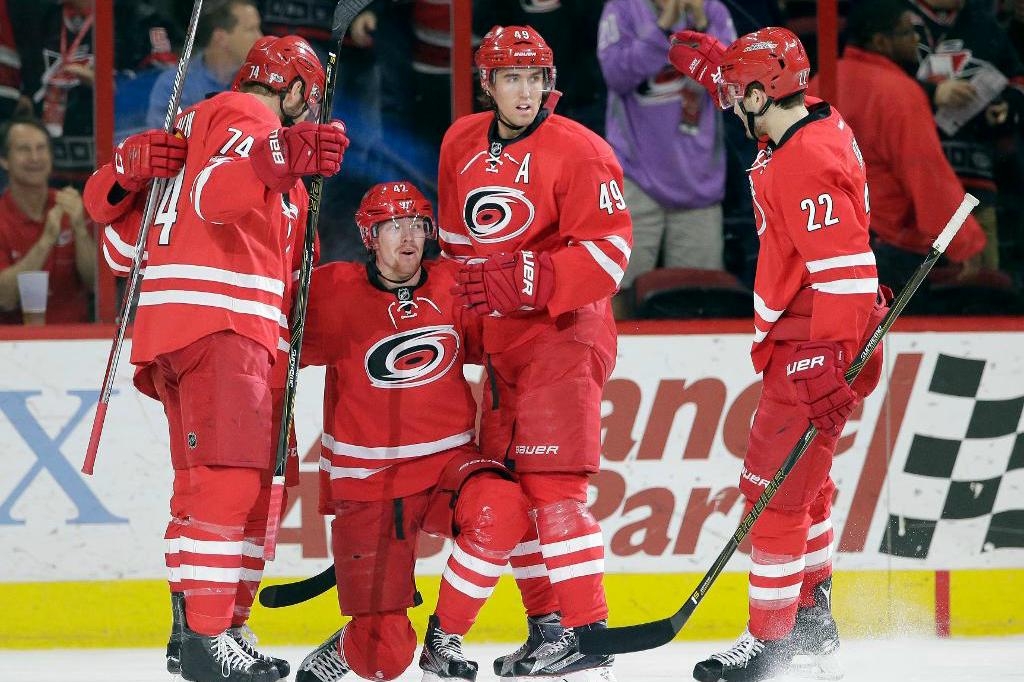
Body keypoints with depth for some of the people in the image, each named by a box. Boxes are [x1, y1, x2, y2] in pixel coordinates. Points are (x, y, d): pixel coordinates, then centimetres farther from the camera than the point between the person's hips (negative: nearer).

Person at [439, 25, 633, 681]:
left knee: (552, 482, -16)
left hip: (564, 332, -8)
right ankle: (546, 625, 17)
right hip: (499, 341, 8)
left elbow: (608, 251, -17)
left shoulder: (578, 152, -12)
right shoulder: (462, 144, 9)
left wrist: (521, 281, -25)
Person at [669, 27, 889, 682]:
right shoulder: (814, 120, 4)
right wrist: (708, 58, 26)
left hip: (814, 349, -11)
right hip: (803, 340, 11)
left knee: (776, 489, -6)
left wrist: (833, 369, -30)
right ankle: (813, 619, 32)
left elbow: (845, 272, -30)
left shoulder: (806, 166, -26)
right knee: (802, 483, 21)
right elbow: (755, 96, 32)